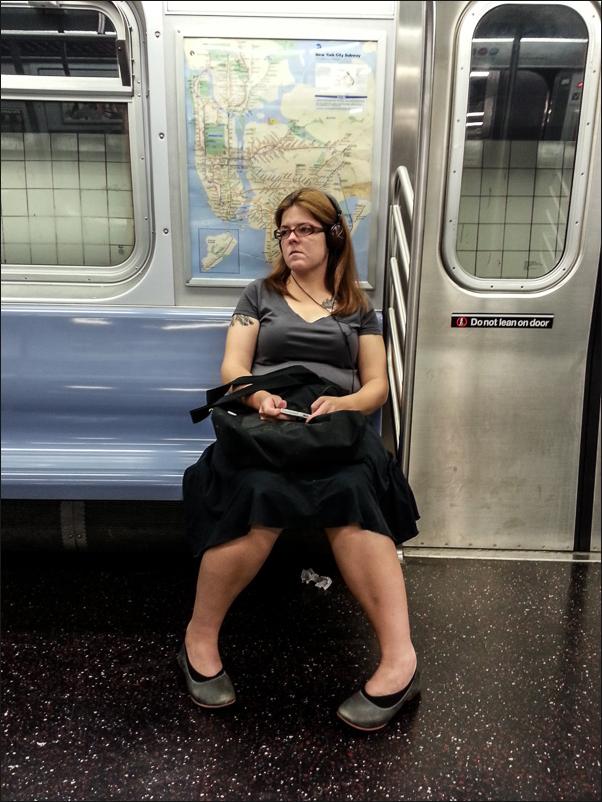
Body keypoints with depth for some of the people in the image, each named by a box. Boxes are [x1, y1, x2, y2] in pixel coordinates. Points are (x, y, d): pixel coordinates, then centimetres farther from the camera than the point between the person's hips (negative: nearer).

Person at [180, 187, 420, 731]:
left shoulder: (358, 306, 22)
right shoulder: (260, 296, 22)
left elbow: (377, 386, 15)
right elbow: (232, 368, 11)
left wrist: (343, 403, -9)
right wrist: (257, 395, -12)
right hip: (263, 425, 0)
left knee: (351, 493, -36)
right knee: (262, 494, -36)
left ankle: (400, 659, -39)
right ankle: (200, 639, -18)